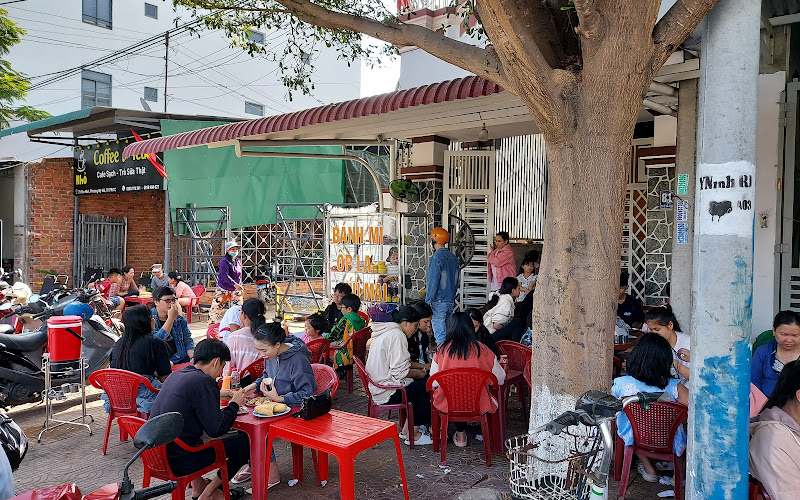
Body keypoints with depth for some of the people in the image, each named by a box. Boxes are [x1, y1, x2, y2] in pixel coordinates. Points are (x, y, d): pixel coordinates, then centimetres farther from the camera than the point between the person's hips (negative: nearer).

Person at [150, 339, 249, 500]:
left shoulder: (176, 374, 8)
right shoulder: (203, 381, -17)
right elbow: (216, 429, -17)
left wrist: (217, 394, 25)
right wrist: (234, 404, -2)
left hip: (157, 451, 9)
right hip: (179, 461, -9)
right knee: (246, 440, -2)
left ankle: (198, 486, 30)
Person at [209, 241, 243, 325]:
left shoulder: (239, 261, 8)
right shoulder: (224, 261, -14)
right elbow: (224, 275, -25)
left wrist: (241, 287, 17)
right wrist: (235, 284, -34)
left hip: (235, 290, 5)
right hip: (223, 289, -5)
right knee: (216, 308, 3)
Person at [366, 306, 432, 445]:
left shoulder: (386, 332, 14)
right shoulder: (397, 336, -18)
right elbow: (399, 372, -23)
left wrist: (417, 370, 13)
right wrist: (418, 373, -5)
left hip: (378, 387, 11)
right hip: (387, 392, -11)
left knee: (421, 382, 13)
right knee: (426, 387, -7)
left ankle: (406, 429, 15)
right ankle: (413, 435, 2)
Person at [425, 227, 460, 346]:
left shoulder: (437, 257, -13)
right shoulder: (453, 257, 11)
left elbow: (433, 281, -16)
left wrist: (428, 301, -12)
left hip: (438, 301, -8)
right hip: (450, 302, 8)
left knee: (440, 334, -6)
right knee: (446, 333, 15)